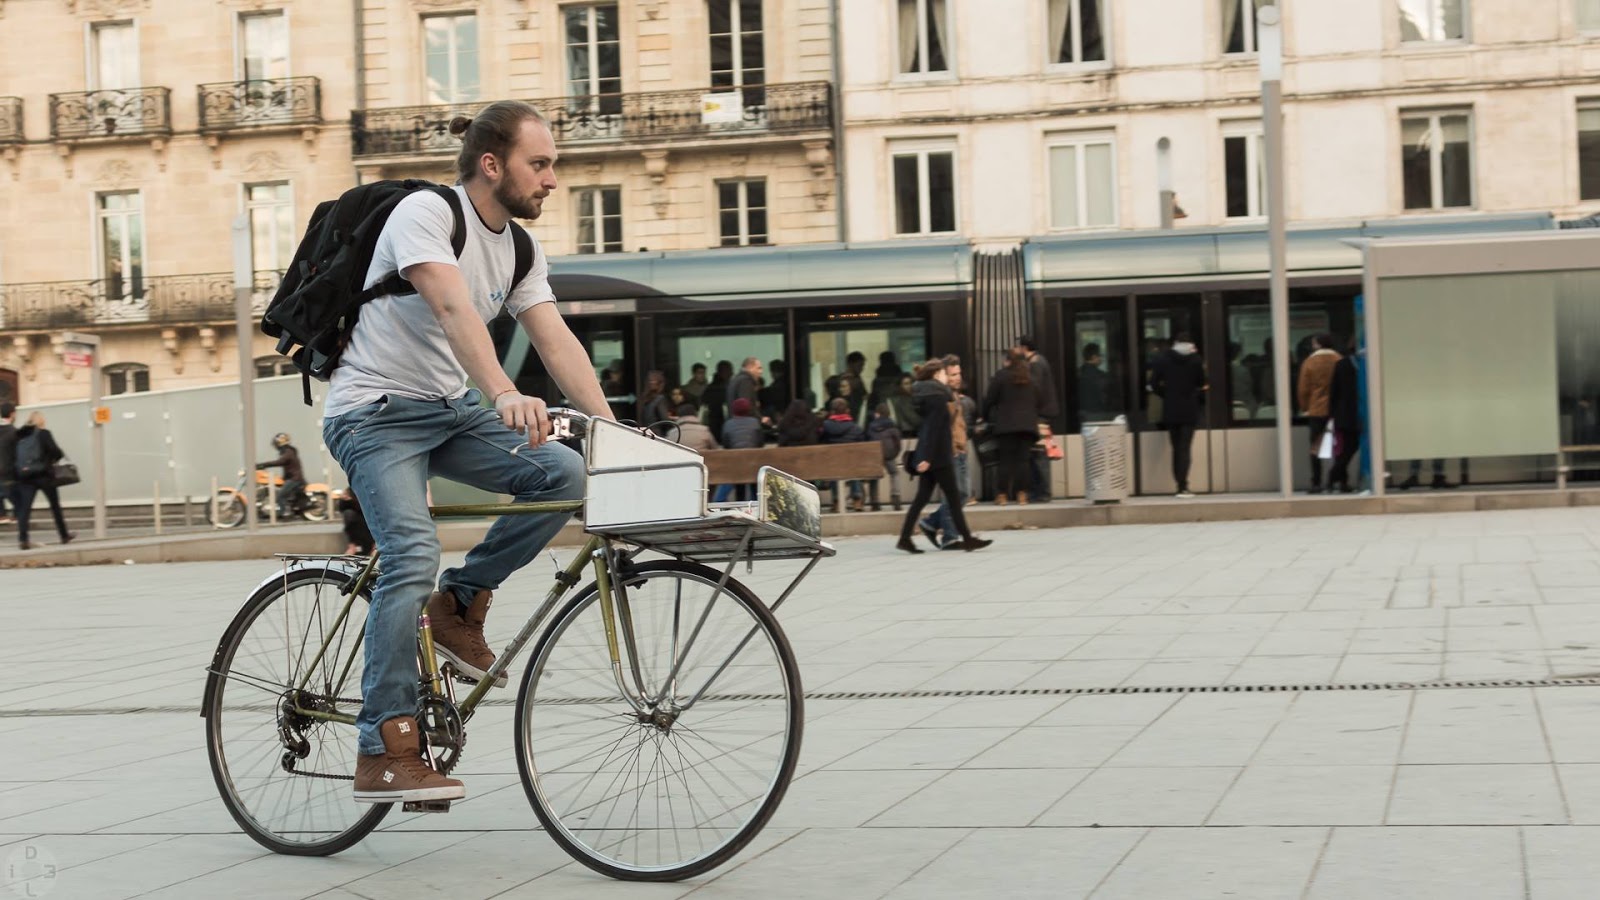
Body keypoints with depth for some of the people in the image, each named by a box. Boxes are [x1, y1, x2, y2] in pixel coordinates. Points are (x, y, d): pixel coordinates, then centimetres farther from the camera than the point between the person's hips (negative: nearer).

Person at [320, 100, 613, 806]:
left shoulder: (521, 249, 7)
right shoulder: (427, 213, -16)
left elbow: (556, 341, -1)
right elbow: (453, 309, -32)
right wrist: (506, 395, -48)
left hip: (448, 408, 7)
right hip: (376, 409, -7)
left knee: (564, 472, -17)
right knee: (413, 555, -25)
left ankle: (461, 604, 1)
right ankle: (384, 755, -22)